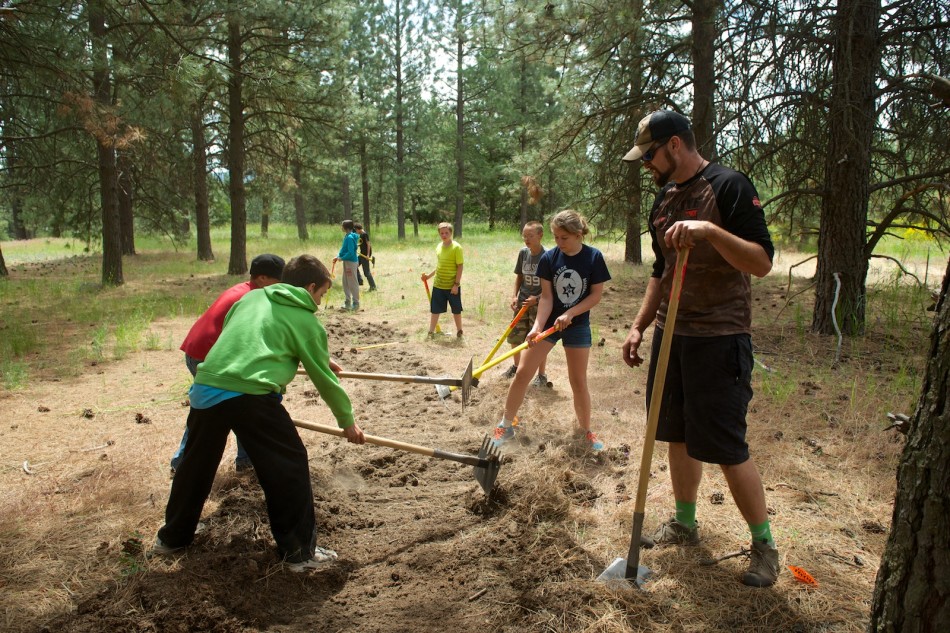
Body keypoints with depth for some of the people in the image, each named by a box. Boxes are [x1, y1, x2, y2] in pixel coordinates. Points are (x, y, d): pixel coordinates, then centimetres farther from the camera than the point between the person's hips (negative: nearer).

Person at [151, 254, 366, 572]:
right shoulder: (306, 321, 5)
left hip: (205, 387, 7)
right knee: (289, 467, 7)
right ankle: (300, 551, 14)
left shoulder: (251, 297, 21)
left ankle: (171, 537, 42)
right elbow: (324, 379, 10)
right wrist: (347, 421, 22)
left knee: (195, 465, 24)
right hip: (249, 395, -7)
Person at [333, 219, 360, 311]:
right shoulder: (347, 236, 10)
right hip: (347, 262, 10)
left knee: (353, 283, -2)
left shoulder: (350, 237, -19)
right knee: (346, 283, 15)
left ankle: (356, 303, 6)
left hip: (351, 262, -10)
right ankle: (347, 302, 23)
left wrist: (341, 258, -14)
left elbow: (351, 252, -23)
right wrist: (338, 256, 8)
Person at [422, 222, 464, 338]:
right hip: (438, 285, 5)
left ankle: (459, 331, 26)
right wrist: (429, 276, 11)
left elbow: (460, 267, -13)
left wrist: (456, 284, -16)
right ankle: (431, 332, 19)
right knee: (435, 310, 9)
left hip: (452, 286, -5)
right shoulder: (439, 247, 6)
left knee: (456, 310, 10)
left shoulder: (456, 247, -13)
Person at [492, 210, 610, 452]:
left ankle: (585, 430, 26)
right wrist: (537, 327, -22)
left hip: (577, 325, -1)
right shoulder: (549, 257, -10)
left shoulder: (593, 257, -12)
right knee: (522, 373, -2)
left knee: (578, 381, 6)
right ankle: (506, 425, 13)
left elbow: (596, 295, -9)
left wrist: (570, 314, -20)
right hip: (549, 321, 1)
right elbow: (546, 297, -10)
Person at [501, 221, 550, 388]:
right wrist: (515, 296, 0)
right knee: (514, 336, 13)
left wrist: (537, 298, -21)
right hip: (522, 302, 5)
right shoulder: (523, 253, 0)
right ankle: (516, 365, 36)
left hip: (539, 304, -5)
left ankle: (542, 375, 17)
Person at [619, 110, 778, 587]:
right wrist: (639, 326, 13)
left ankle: (764, 546, 15)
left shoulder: (729, 187, -12)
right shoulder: (664, 198, 12)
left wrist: (711, 231, -33)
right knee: (677, 435, 14)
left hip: (719, 337, -8)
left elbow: (763, 263, -19)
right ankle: (684, 523, 31)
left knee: (726, 448, -4)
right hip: (671, 333, 8)